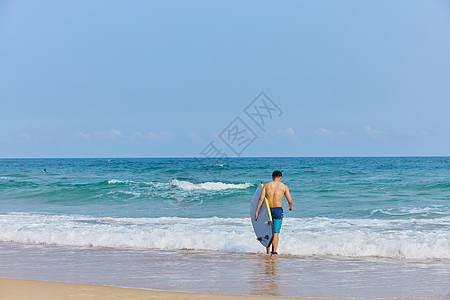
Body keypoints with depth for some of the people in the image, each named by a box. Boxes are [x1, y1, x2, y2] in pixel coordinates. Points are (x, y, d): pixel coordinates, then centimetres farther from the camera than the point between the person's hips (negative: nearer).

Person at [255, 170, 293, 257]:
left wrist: (257, 211, -6)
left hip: (267, 210, 2)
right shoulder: (284, 186, 2)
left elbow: (261, 199, -5)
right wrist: (291, 206, 23)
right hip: (278, 210, -2)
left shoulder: (266, 186, 5)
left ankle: (268, 252, 19)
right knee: (276, 233, 0)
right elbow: (290, 201, 0)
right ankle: (274, 251, -17)